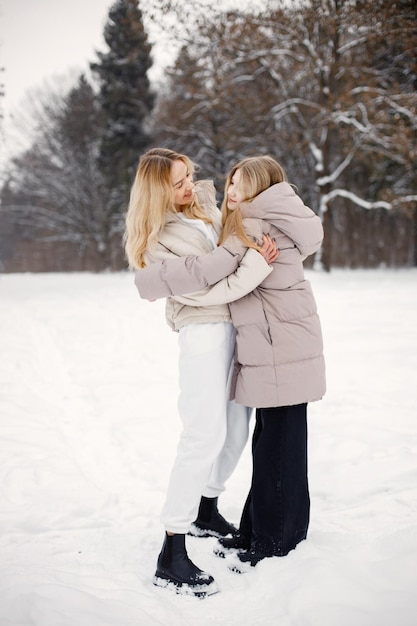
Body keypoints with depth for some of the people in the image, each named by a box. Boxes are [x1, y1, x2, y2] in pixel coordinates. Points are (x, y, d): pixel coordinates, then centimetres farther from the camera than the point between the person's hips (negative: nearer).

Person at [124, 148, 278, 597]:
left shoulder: (205, 204, 10)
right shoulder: (157, 241, -12)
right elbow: (203, 291, -16)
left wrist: (244, 239, 5)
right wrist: (255, 265, -18)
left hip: (236, 325, 8)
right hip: (203, 331, -8)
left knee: (236, 428, 12)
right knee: (206, 435, -14)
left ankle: (206, 511, 34)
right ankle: (171, 557, -10)